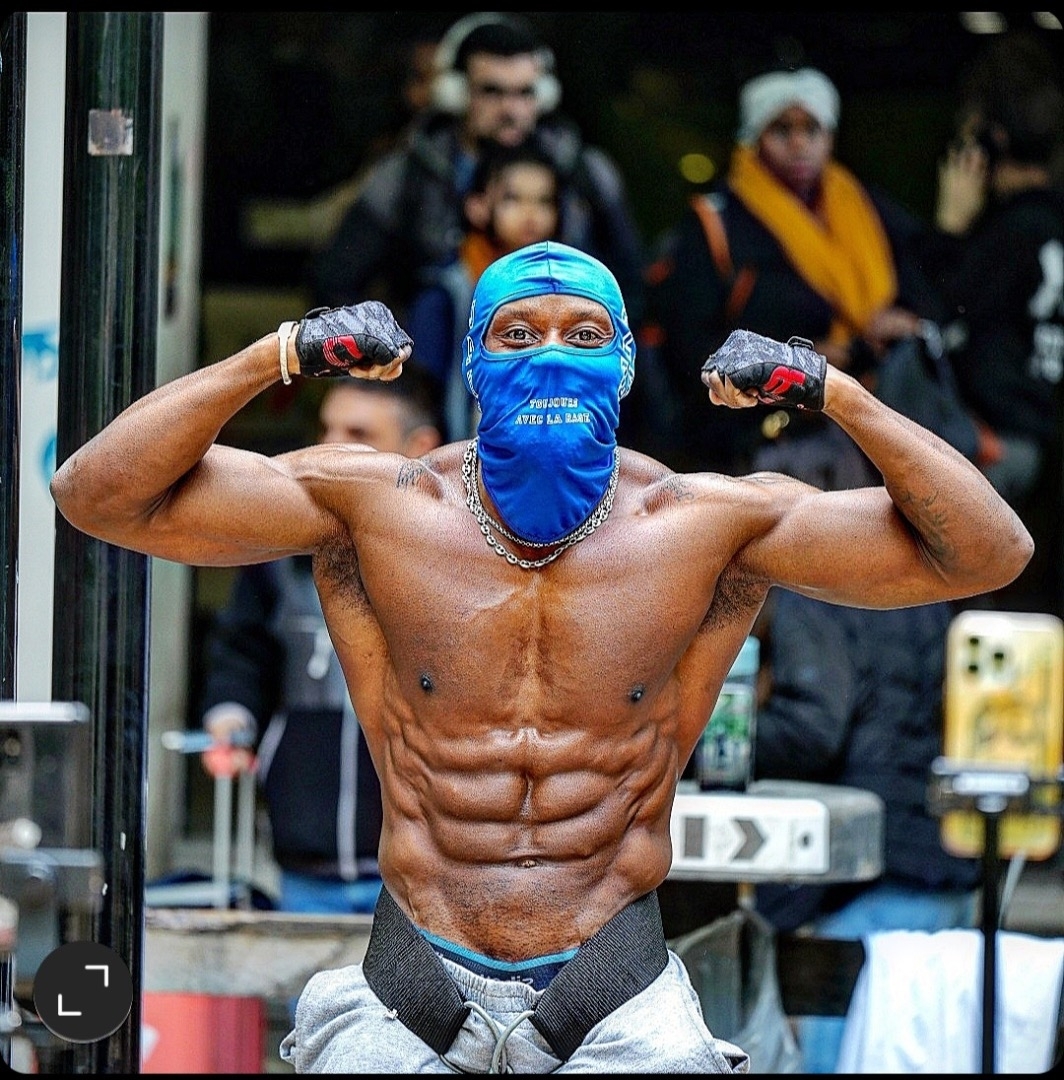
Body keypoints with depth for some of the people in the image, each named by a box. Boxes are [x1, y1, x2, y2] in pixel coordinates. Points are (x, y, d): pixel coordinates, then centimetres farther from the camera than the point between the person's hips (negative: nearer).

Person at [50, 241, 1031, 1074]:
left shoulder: (709, 527, 1)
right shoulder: (376, 507, 1)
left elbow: (986, 553, -1)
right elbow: (98, 496, -2)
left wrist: (836, 393, -13)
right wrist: (279, 356, -12)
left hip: (620, 1000, 0)